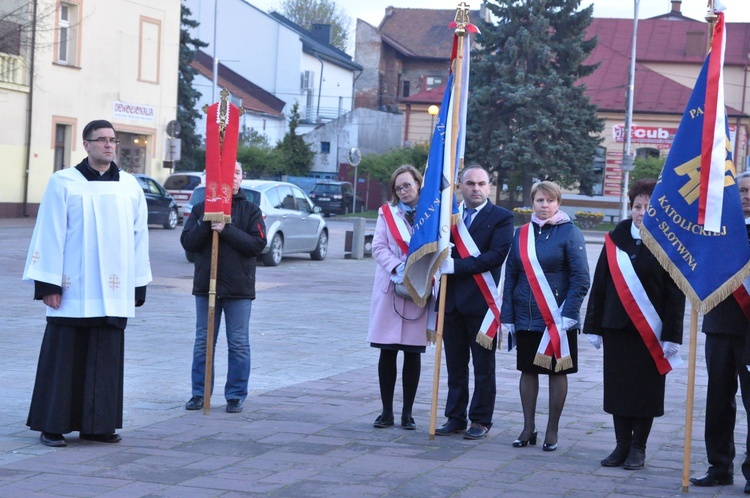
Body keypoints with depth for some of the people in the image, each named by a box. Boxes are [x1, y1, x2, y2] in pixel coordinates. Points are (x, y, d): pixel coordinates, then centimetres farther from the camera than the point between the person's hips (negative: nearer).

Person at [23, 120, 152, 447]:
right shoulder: (64, 183, -2)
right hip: (73, 291, -3)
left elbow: (139, 237, 11)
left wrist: (138, 287, 8)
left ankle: (97, 424, 14)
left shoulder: (130, 186, 8)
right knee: (64, 358, 0)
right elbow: (49, 235, -4)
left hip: (113, 293, 4)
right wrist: (48, 284, -9)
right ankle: (52, 425, 7)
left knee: (106, 360, 6)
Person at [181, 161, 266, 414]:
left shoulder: (251, 210, 2)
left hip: (239, 288, -2)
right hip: (205, 283, 2)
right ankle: (199, 393, 16)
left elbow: (258, 244, -10)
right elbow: (187, 242, -1)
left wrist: (226, 230, -18)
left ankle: (236, 396, 10)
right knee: (203, 343, 8)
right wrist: (207, 223, -15)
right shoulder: (201, 208, 6)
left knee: (239, 345, 2)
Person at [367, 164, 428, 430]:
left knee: (413, 354, 3)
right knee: (387, 352, 1)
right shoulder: (387, 213, 10)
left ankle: (407, 413, 10)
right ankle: (386, 412, 8)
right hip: (389, 288, 1)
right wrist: (397, 268, -14)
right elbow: (379, 247, 2)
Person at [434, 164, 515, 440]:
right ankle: (455, 417, 19)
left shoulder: (501, 218, -3)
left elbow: (497, 255, -15)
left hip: (481, 301, -4)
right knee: (455, 365, 11)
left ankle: (481, 420, 12)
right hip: (451, 301, 4)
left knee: (483, 366, 4)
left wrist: (455, 265, -19)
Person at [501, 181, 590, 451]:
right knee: (528, 370, 9)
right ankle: (528, 428, 19)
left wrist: (568, 315, -16)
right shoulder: (521, 234, 7)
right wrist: (507, 316, 3)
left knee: (557, 372, 5)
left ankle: (552, 431, 13)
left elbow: (580, 278, -8)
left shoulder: (569, 233, -5)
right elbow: (511, 276, 9)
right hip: (525, 317, 4)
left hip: (557, 319, -4)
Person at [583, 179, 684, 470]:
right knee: (617, 387, 7)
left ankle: (638, 448, 16)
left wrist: (672, 336, -11)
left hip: (650, 330, -3)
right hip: (616, 326, 3)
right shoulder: (616, 238, 5)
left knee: (645, 389, 5)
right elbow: (600, 283, 7)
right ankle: (622, 445, 18)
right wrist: (594, 326, 5)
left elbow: (676, 293, -7)